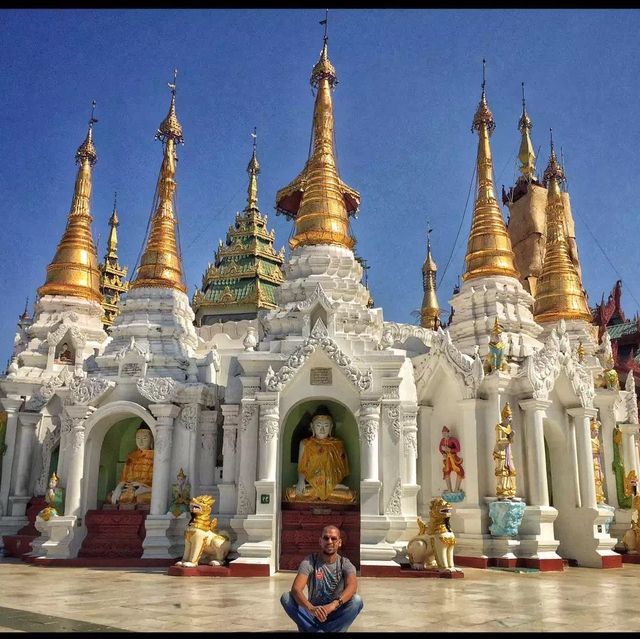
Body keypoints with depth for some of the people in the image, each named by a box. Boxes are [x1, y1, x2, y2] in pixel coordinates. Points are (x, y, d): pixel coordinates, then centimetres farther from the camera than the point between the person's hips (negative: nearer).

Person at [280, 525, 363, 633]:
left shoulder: (345, 564, -6)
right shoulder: (309, 562, -8)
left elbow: (352, 586, -28)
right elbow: (296, 589, -25)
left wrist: (334, 604, -47)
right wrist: (311, 608, -45)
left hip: (336, 615, 0)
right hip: (313, 615, 0)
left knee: (357, 600, -28)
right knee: (286, 597, -24)